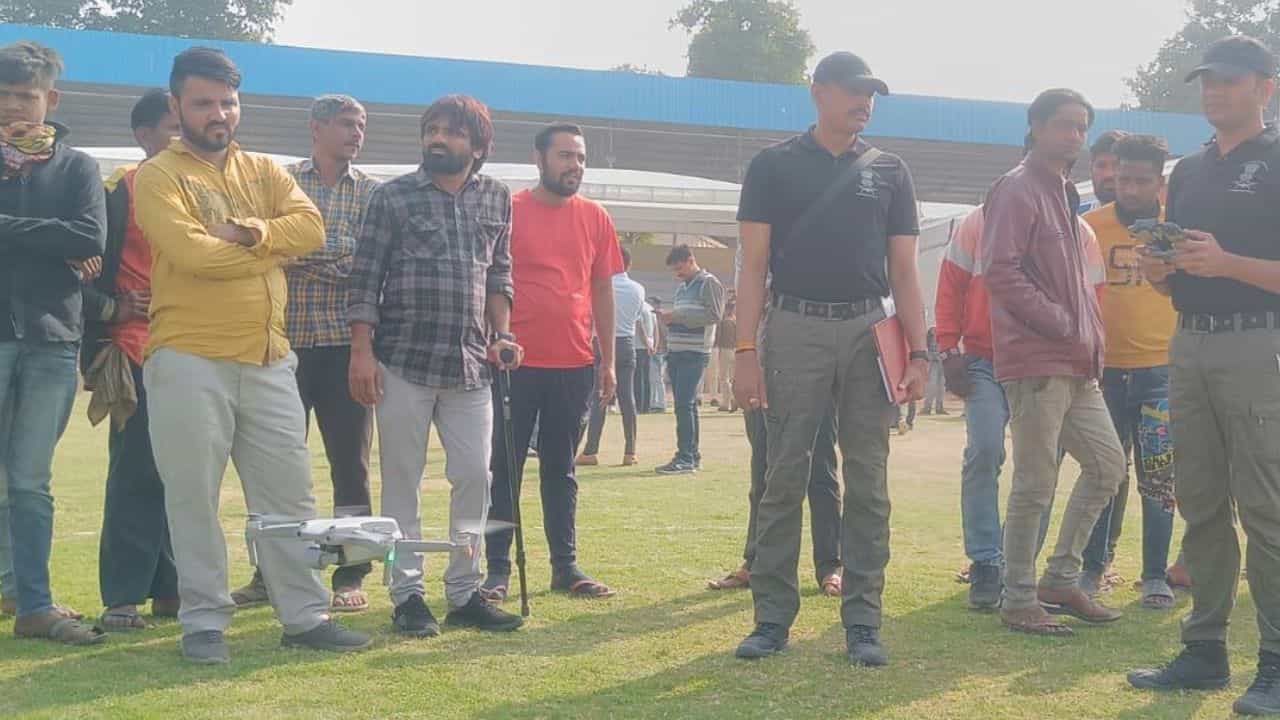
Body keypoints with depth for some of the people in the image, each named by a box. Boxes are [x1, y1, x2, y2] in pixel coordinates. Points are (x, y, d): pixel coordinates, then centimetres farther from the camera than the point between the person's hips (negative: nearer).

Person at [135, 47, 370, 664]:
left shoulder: (264, 171, 15)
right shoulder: (158, 176, -2)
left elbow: (310, 227, -2)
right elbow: (189, 251, -18)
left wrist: (251, 233, -18)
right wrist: (273, 250, -7)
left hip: (269, 359, 5)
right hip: (189, 362, -5)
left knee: (289, 495, 8)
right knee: (194, 499, 2)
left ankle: (305, 615, 16)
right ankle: (204, 622, 12)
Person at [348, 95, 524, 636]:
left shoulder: (498, 200, 10)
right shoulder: (393, 197, -1)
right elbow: (365, 280, -3)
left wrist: (501, 333, 4)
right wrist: (362, 351, -10)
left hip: (470, 365, 3)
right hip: (403, 362, -3)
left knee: (474, 477, 5)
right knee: (402, 482, 3)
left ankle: (464, 593, 16)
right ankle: (408, 596, 11)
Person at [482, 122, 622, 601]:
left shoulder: (595, 218, 7)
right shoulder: (508, 211, -2)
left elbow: (602, 291, 11)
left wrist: (608, 361, 9)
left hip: (574, 364, 3)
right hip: (515, 363, -3)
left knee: (561, 470, 11)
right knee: (505, 468, 3)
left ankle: (566, 567, 18)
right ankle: (498, 570, 9)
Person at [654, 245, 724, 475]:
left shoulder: (709, 283, -5)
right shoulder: (682, 288, 22)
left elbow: (714, 314, -15)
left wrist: (678, 316, -16)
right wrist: (668, 318, 6)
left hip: (694, 353, -8)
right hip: (676, 352, 8)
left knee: (684, 404, -13)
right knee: (685, 404, 9)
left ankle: (686, 458, -13)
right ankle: (693, 455, 15)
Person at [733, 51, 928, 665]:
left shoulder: (890, 172, 12)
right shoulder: (774, 166, 5)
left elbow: (904, 270, 10)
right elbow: (753, 264, 1)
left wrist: (918, 353, 0)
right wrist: (745, 351, -8)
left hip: (869, 332, 2)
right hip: (794, 330, -2)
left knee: (868, 484, 3)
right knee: (783, 480, 0)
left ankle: (862, 621, 9)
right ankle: (773, 616, 8)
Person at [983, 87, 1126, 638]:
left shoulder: (1064, 195, 21)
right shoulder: (1017, 189, -9)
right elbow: (1001, 271, -19)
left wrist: (1092, 335, 12)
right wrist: (1064, 326, -17)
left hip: (1076, 364, 10)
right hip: (1036, 360, -10)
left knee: (1107, 465, 12)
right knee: (1035, 485, -5)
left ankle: (1062, 579, 21)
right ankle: (1018, 602, 5)